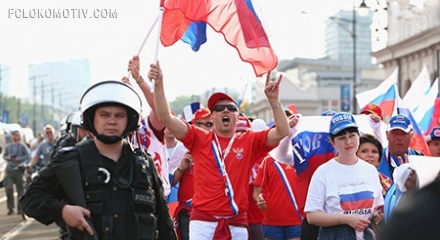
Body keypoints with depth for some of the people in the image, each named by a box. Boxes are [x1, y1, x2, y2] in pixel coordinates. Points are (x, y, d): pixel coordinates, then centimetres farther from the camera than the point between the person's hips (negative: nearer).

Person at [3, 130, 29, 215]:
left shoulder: (22, 146, 3)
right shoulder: (8, 146, 12)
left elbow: (27, 156, 2)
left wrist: (19, 159, -13)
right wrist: (7, 157, -6)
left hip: (18, 169, -2)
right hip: (9, 169, 2)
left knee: (20, 189, 1)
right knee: (8, 189, -9)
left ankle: (20, 208, 9)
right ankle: (10, 208, -2)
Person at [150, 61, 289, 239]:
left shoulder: (249, 142, 8)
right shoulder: (199, 139, 6)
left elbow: (282, 132, -2)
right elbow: (166, 118, -2)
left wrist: (273, 100, -13)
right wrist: (159, 85, -13)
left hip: (237, 223, 1)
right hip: (203, 220, -1)